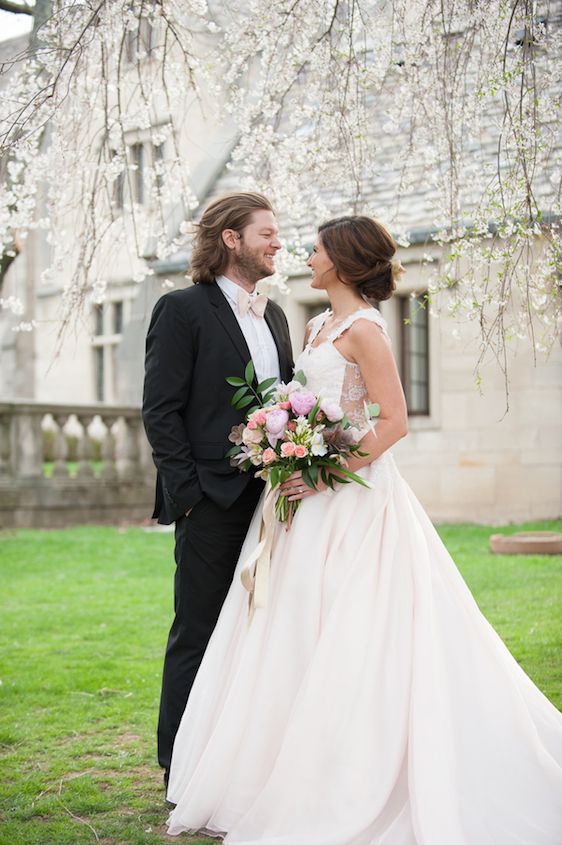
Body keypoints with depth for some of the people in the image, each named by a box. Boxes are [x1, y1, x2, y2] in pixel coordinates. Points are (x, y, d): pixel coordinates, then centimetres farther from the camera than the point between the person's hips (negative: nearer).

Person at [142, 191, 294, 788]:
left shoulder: (273, 315, 17)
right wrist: (188, 492, -14)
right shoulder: (182, 310, -5)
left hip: (270, 498, 7)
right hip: (213, 503, -7)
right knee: (198, 636, 1)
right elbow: (160, 411, -10)